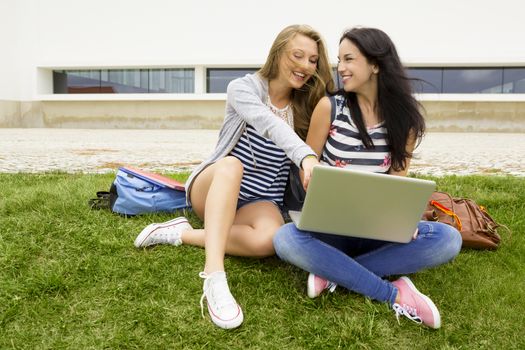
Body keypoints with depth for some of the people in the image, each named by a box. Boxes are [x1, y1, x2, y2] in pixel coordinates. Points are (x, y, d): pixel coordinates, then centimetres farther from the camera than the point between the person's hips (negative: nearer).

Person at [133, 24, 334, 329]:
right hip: (213, 188, -2)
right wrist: (306, 156, -46)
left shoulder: (308, 108, 5)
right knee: (231, 164, -39)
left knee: (270, 239, -34)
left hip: (261, 201, 3)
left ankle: (181, 234, -18)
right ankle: (214, 276, -45)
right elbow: (267, 123, -29)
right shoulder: (244, 87, -8)